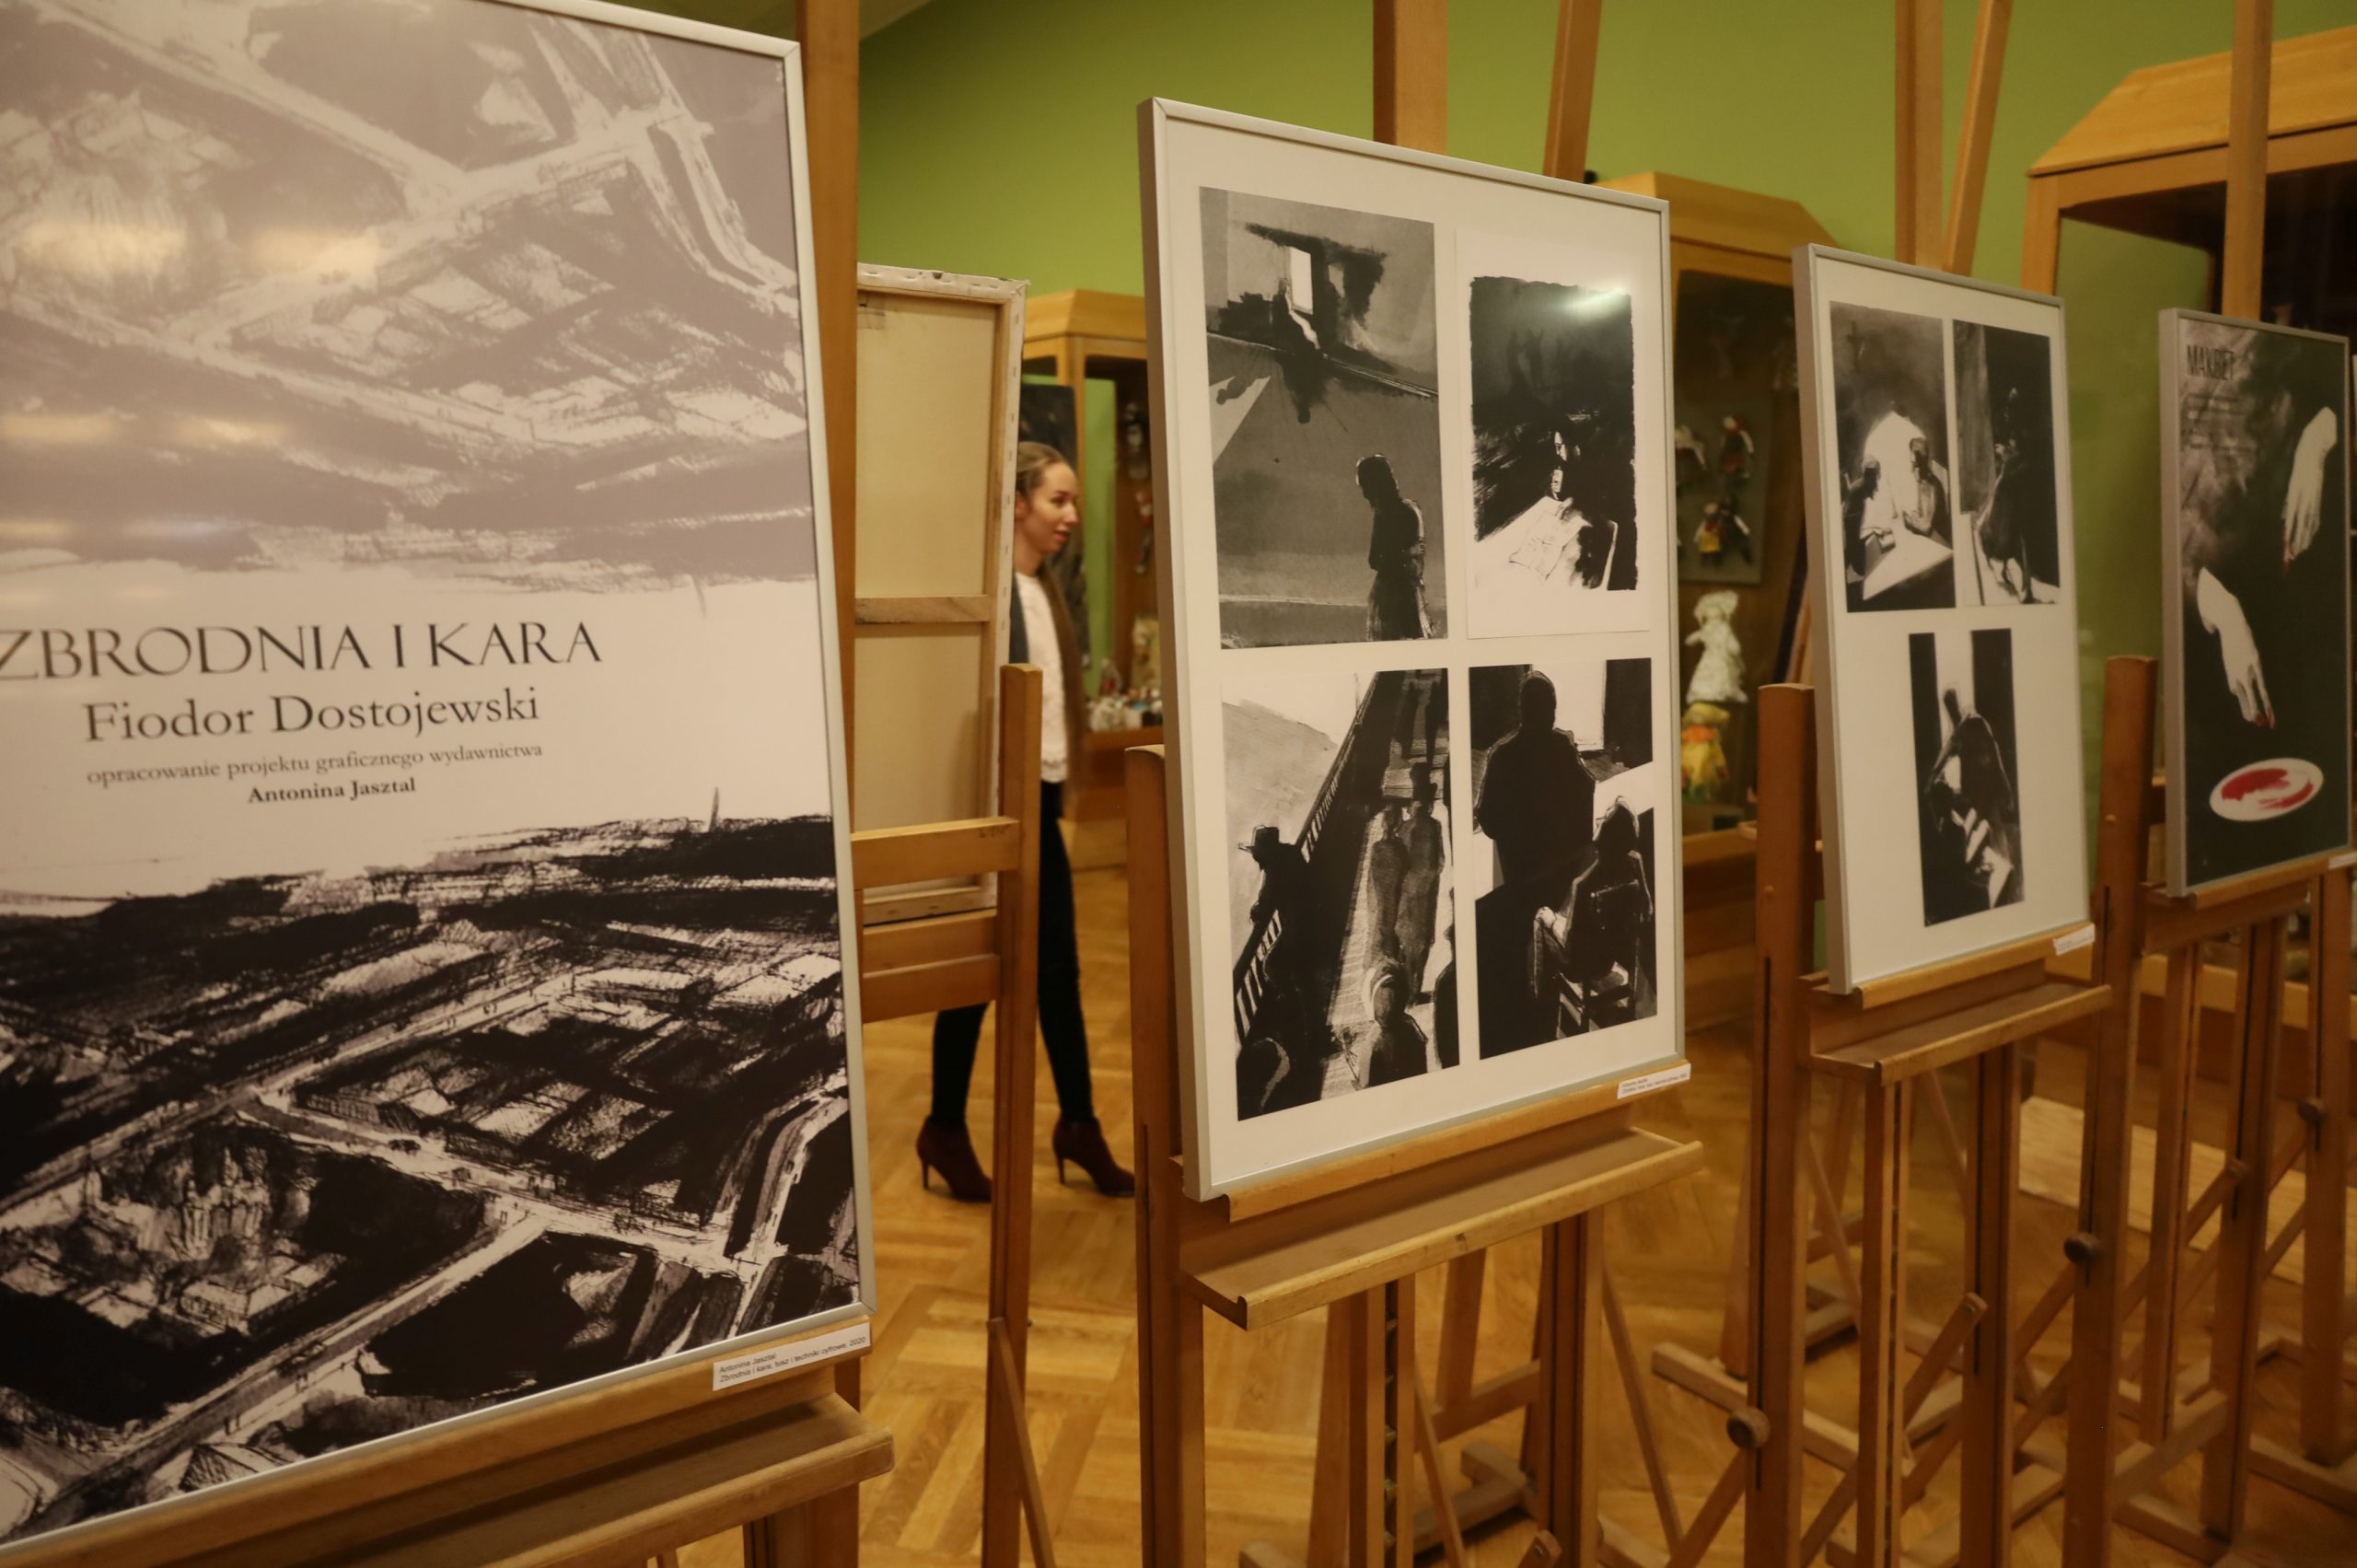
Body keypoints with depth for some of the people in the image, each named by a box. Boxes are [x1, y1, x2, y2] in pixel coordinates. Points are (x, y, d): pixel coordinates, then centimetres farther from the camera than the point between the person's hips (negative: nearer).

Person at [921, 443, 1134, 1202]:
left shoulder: (1046, 591, 13)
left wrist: (1057, 782, 13)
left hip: (1042, 797, 8)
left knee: (1059, 966, 11)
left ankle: (1079, 1122, 22)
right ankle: (945, 1130, 18)